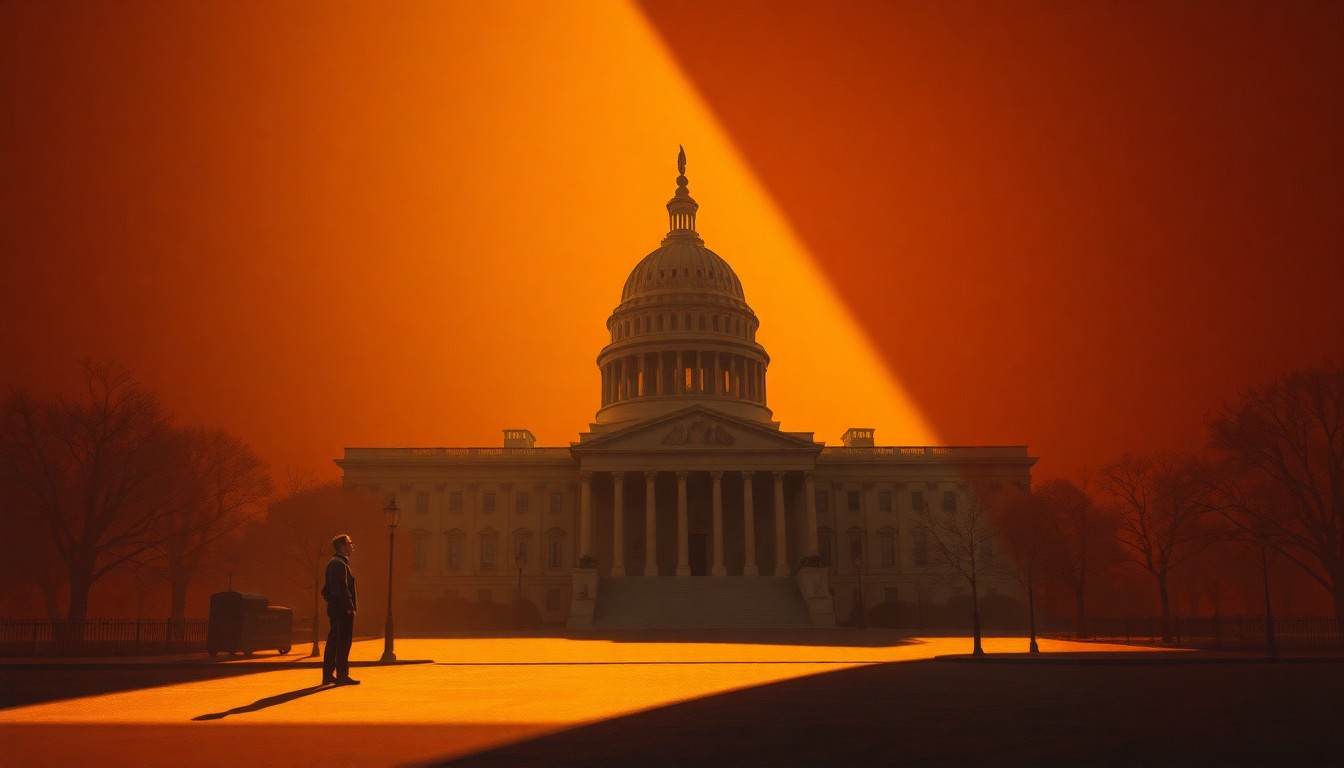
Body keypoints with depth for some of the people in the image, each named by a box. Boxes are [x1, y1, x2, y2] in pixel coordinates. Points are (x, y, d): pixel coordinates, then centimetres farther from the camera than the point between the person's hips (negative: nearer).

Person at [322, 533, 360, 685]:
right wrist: (349, 607, -20)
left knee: (333, 642, 12)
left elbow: (327, 588, 22)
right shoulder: (340, 564, -14)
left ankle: (328, 675, 15)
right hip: (343, 609, -10)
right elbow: (342, 588, -21)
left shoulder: (333, 562, 18)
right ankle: (342, 676, -4)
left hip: (335, 608, 10)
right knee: (344, 643, -6)